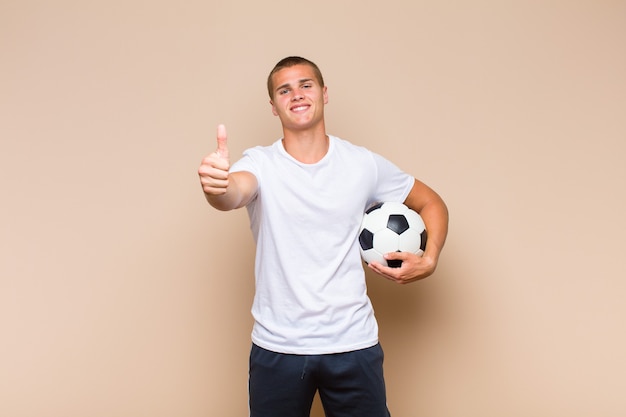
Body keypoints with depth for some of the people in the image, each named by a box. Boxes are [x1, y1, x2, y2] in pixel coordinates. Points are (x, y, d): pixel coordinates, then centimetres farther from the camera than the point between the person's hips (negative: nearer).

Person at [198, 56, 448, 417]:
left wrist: (429, 260, -5)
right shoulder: (261, 164, -6)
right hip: (277, 347, 0)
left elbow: (431, 203, 12)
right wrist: (217, 187, -52)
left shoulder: (364, 164, -1)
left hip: (353, 343, 1)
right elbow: (233, 193, -29)